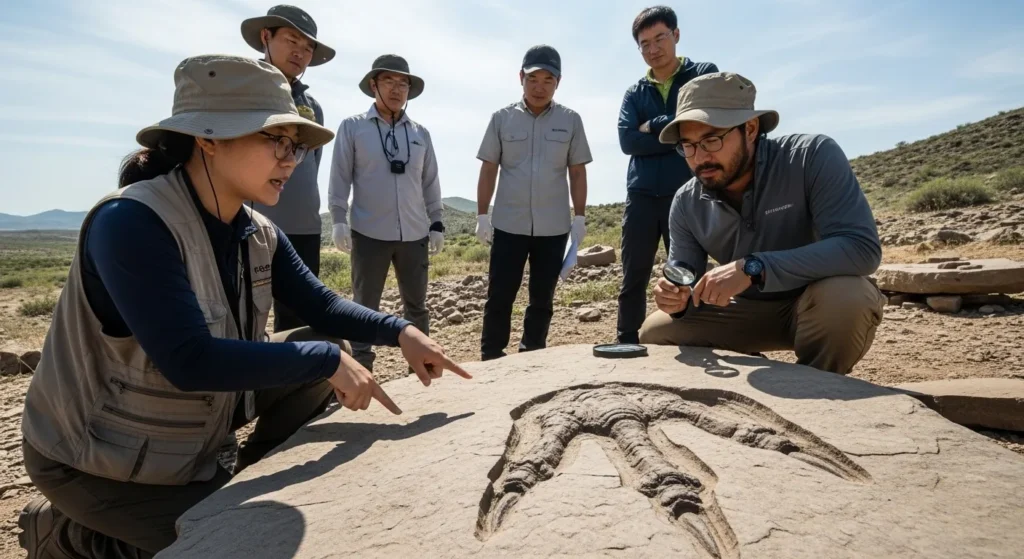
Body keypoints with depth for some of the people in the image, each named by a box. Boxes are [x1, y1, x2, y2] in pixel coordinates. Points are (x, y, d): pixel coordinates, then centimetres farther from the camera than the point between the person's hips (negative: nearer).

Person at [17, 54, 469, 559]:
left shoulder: (259, 235, -6)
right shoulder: (131, 222, -30)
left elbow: (321, 307, 0)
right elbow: (188, 360, -37)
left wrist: (400, 332, -16)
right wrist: (328, 361, -32)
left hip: (195, 422, 7)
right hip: (95, 457, -7)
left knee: (327, 348, -4)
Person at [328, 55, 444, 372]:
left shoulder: (420, 133, 10)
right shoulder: (352, 127, 1)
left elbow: (430, 182, 12)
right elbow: (340, 177, -1)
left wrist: (437, 224, 9)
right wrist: (339, 220, -9)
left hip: (414, 234, 3)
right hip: (370, 233, -3)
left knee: (416, 304, 13)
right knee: (365, 306, 6)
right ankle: (361, 368, 15)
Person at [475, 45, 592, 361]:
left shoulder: (570, 121, 3)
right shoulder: (502, 118, 1)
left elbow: (577, 173, 6)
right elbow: (488, 170, 4)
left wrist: (580, 218, 2)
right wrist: (482, 216, 0)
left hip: (553, 227, 1)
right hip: (509, 225, -1)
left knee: (542, 299, 10)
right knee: (499, 297, 2)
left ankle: (532, 356, 24)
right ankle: (491, 358, 13)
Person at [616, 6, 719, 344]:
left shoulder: (704, 75, 7)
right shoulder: (634, 93, 14)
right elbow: (627, 141, -2)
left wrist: (653, 127, -3)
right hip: (641, 196, 3)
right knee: (634, 278, 5)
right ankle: (626, 345, 14)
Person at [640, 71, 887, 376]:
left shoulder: (813, 157, -23)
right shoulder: (686, 204, -10)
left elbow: (862, 248, -32)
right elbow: (688, 286, -2)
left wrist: (753, 268, -41)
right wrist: (677, 298, -28)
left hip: (829, 305, -4)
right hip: (750, 310, 4)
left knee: (844, 296, -37)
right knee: (654, 333, -6)